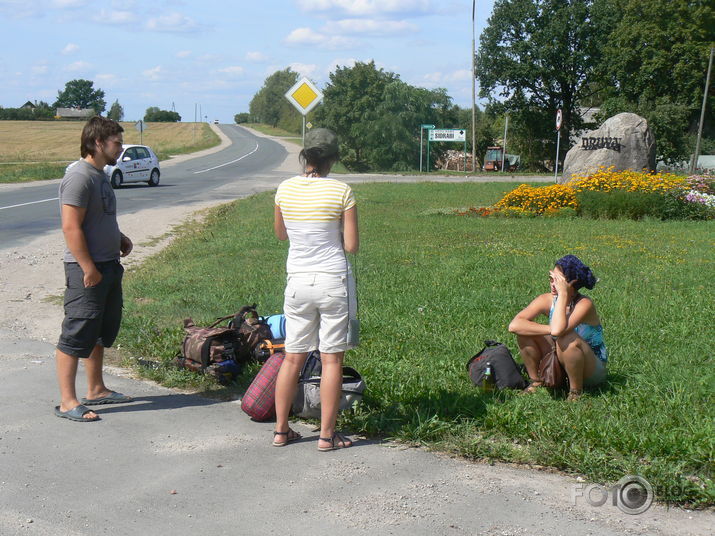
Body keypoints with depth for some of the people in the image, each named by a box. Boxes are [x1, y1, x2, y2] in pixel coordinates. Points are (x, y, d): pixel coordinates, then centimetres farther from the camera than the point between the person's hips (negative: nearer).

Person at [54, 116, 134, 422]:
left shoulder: (100, 175, 14)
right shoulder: (79, 177, -17)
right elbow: (71, 227, -22)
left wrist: (120, 239, 12)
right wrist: (89, 268, -22)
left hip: (109, 266, 10)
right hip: (87, 270, -10)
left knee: (101, 333, 18)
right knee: (76, 335, -6)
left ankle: (96, 390, 30)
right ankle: (67, 402, -2)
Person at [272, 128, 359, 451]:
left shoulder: (285, 190, 0)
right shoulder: (341, 191, -10)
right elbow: (351, 246, -8)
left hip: (298, 281, 4)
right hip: (332, 280, -3)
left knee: (292, 357, 13)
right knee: (331, 359, 4)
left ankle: (281, 430, 19)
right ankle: (327, 435, 8)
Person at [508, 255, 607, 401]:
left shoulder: (585, 304, -25)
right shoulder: (547, 300, -11)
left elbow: (558, 330, -43)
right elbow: (514, 325, -24)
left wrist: (563, 294, -37)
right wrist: (550, 329, -32)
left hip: (593, 369, -5)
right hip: (561, 363, 5)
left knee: (567, 338, -36)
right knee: (525, 330, -14)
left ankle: (576, 391, -14)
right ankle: (536, 382, 3)